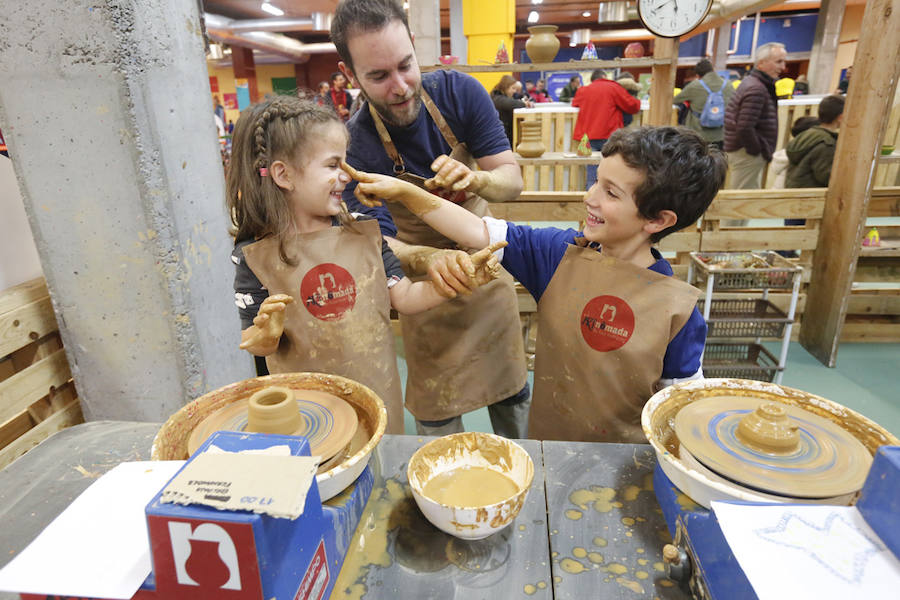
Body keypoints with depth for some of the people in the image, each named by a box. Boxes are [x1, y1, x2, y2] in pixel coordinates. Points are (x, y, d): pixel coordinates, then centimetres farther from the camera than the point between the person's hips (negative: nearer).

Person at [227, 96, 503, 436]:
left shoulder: (362, 232, -3)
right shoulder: (254, 255, -12)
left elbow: (404, 298, -3)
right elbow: (251, 343, -5)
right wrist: (267, 335, -28)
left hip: (378, 392, 3)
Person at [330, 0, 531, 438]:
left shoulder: (459, 91, -15)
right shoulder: (355, 146, -22)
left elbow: (512, 180, -14)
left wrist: (476, 179, -38)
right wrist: (428, 259, -44)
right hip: (426, 287, -3)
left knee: (513, 392, 18)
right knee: (437, 410, 6)